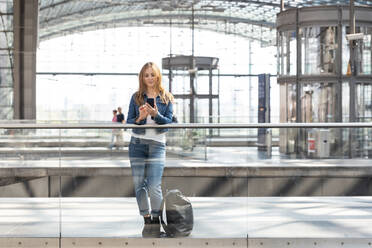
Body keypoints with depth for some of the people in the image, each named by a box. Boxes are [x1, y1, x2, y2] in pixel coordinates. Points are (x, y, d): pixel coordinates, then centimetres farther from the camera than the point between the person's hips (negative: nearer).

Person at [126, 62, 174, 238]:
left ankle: (156, 221, -3)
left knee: (154, 186, -12)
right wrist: (139, 118, -14)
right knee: (139, 184, 2)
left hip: (157, 144, -2)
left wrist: (156, 115, -18)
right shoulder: (136, 97, 10)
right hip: (137, 143, 2)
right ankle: (146, 219, 13)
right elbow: (129, 121, 7)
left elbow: (169, 121, 0)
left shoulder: (166, 98, 8)